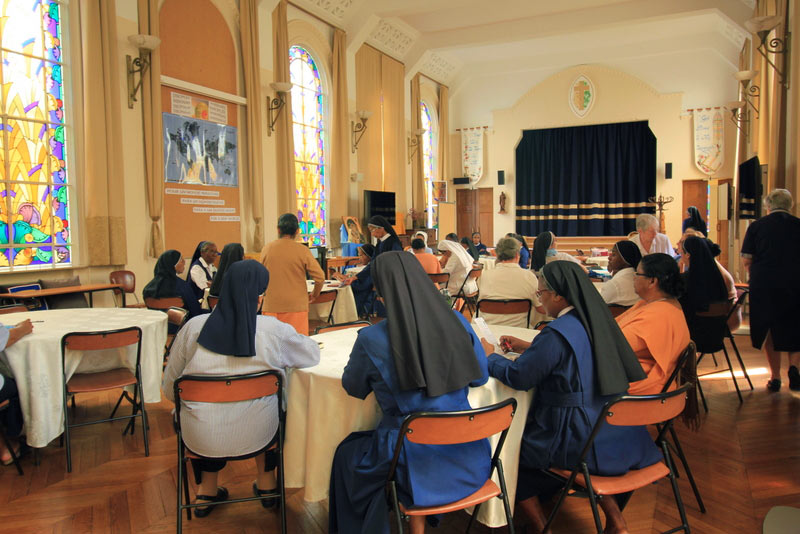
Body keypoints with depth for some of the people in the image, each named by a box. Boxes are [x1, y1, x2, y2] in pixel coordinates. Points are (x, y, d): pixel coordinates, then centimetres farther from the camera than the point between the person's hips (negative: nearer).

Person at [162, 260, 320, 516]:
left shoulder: (193, 327, -9)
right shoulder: (274, 330, -12)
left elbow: (170, 389, 2)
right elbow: (313, 355, 6)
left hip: (200, 438, 1)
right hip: (256, 436, -1)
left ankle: (207, 489, 40)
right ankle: (266, 482, 41)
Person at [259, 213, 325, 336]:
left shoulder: (266, 249, 1)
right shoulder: (302, 250, -7)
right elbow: (320, 277, -9)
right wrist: (314, 295, 9)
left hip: (271, 306, 2)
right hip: (296, 306, -2)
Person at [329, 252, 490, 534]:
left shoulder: (371, 339, -17)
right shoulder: (458, 323, -8)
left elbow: (353, 388, 1)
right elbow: (480, 376, 5)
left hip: (412, 464, -4)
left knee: (346, 453, 27)